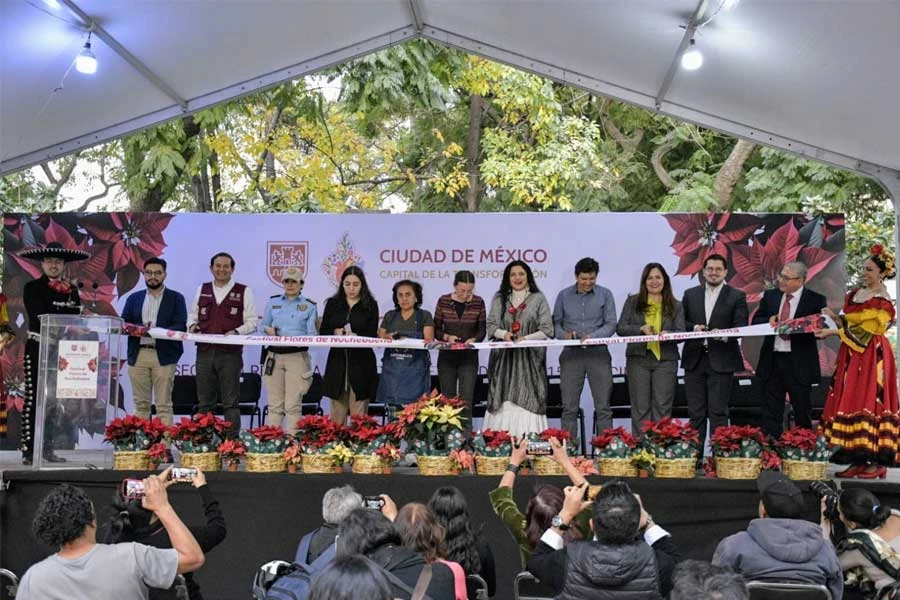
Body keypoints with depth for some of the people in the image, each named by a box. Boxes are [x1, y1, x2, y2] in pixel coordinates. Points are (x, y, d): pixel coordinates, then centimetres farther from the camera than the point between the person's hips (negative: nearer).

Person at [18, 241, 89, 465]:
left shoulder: (72, 291, 12)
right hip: (38, 349, -4)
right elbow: (39, 319, -12)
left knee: (53, 400, 8)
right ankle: (28, 449, -4)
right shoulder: (32, 288, -1)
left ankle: (48, 448, 15)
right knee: (33, 399, -6)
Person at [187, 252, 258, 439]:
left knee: (230, 402, 0)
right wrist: (193, 327, -1)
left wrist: (236, 332, -16)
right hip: (204, 352, 4)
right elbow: (192, 315, 20)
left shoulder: (243, 292, 2)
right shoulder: (202, 290, 14)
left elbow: (252, 322, 0)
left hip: (230, 353, -3)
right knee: (204, 402, 9)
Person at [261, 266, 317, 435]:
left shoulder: (309, 306, 5)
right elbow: (264, 325, 18)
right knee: (274, 404, 4)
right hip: (274, 356, 3)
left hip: (297, 356, -3)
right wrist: (268, 330, -5)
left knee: (293, 405, -6)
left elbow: (312, 334, 0)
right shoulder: (273, 302, 13)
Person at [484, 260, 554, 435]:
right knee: (504, 401, -1)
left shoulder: (538, 299, 4)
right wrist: (503, 333, -11)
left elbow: (547, 330, 0)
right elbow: (490, 325, 10)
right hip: (504, 357, 2)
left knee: (527, 400, -7)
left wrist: (526, 338, -14)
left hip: (530, 357, -2)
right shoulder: (499, 299, 13)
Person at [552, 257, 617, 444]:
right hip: (571, 354, 1)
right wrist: (564, 334, -14)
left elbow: (611, 325, -1)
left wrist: (592, 336, -18)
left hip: (598, 353, -1)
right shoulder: (564, 296, 7)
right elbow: (555, 323, 7)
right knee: (569, 406, 2)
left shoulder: (605, 295, 4)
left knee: (603, 406, 0)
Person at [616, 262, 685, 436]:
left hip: (665, 360, 0)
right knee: (640, 407, 1)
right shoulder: (632, 302, 10)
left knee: (662, 406, -1)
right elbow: (620, 328, 3)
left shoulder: (675, 306, 11)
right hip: (638, 358, 0)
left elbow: (681, 333, 1)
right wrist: (641, 329, -14)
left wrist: (668, 334, -21)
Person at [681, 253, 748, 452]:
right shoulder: (690, 294, 13)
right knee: (696, 412, 6)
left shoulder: (736, 296, 3)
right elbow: (681, 322, 12)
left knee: (718, 411, -4)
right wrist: (694, 328, -8)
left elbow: (741, 327, -3)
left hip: (721, 360, -3)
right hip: (694, 359, 3)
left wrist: (724, 335, -21)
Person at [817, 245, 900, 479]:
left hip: (872, 356, -8)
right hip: (852, 356, 8)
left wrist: (833, 332, -15)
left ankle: (877, 462, -3)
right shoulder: (854, 294, 14)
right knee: (851, 405, 4)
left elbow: (866, 332, -14)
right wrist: (834, 317, 0)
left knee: (870, 403, -8)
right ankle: (859, 460, 7)